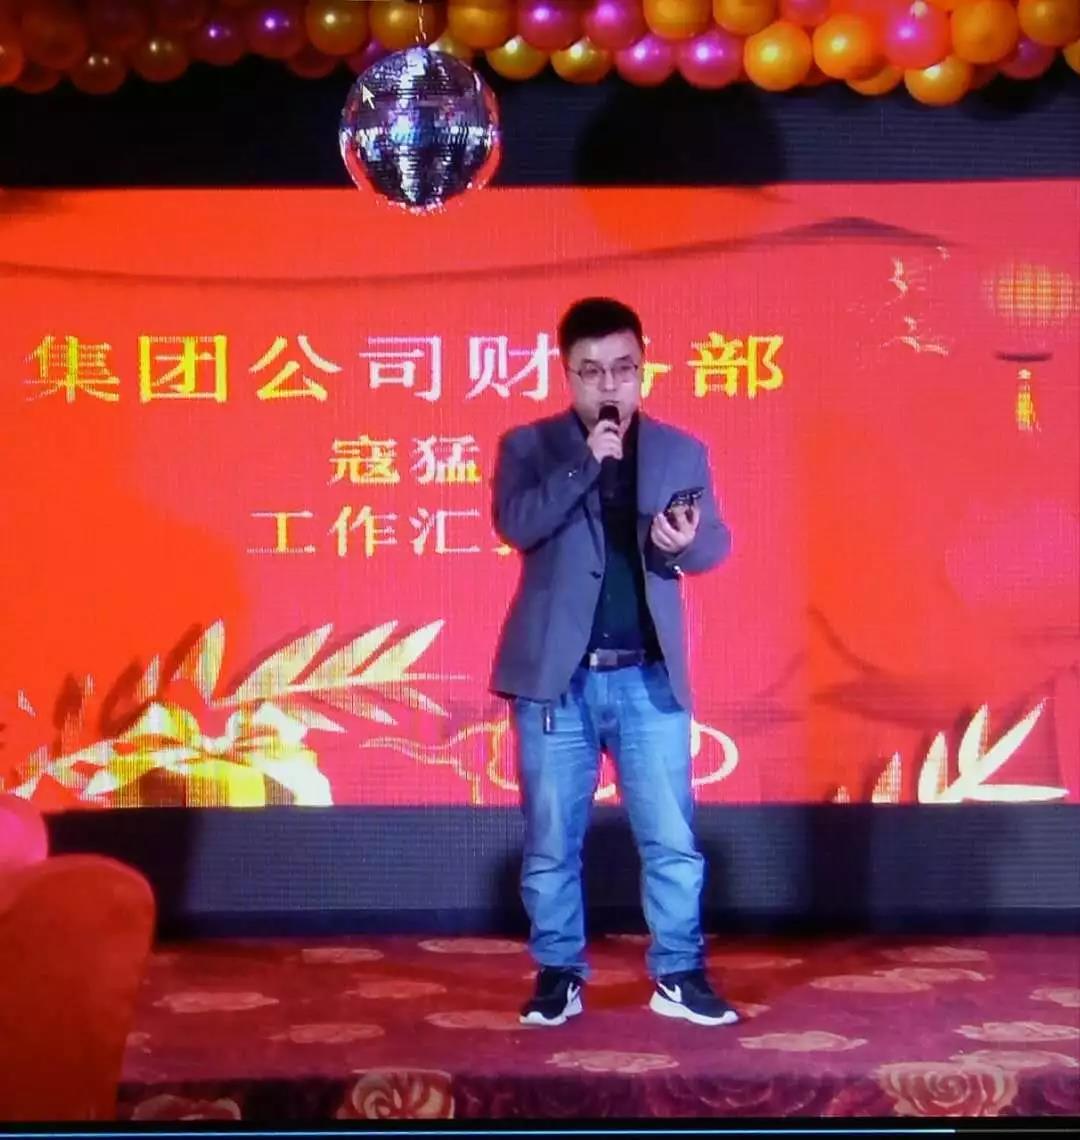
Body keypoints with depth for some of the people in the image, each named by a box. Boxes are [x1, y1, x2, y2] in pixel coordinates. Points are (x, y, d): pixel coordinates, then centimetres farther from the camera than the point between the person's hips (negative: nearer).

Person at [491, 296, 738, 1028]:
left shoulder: (682, 452, 8)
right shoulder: (529, 446, 2)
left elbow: (717, 543, 6)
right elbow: (515, 525, -14)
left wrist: (686, 544, -17)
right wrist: (585, 462, -21)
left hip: (648, 677, 1)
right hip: (556, 676, -1)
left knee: (672, 836, 4)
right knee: (553, 841, 6)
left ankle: (679, 975, 16)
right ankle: (559, 974, 19)